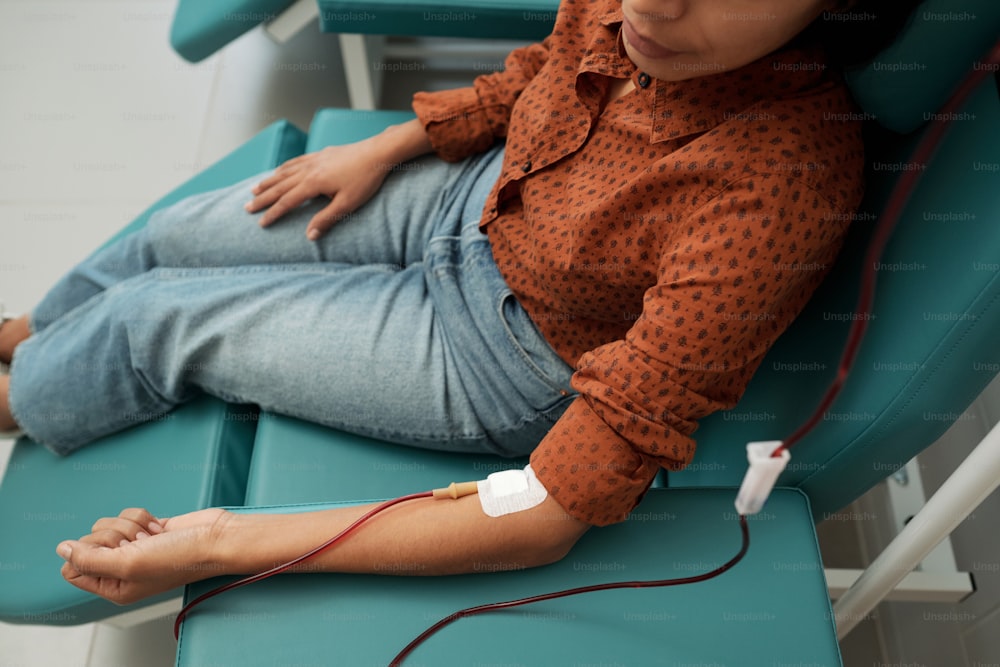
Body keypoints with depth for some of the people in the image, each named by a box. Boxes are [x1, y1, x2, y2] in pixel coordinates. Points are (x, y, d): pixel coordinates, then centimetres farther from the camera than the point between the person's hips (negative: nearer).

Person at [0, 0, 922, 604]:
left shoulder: (779, 190, -39)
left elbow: (548, 518, -35)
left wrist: (227, 544, -33)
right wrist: (380, 151, 6)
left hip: (502, 360, -6)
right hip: (474, 195, 6)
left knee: (152, 322, 1)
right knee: (173, 237, 15)